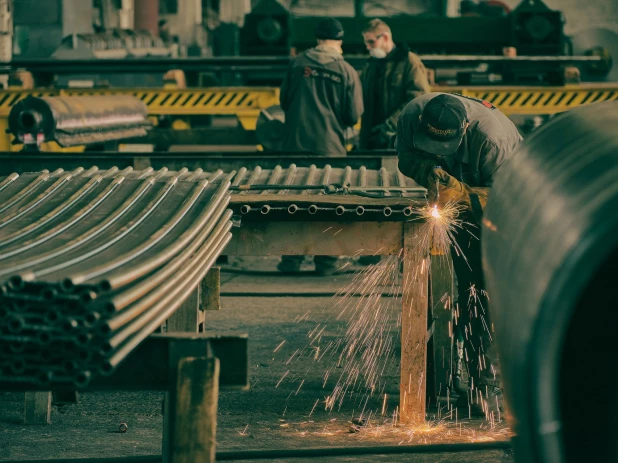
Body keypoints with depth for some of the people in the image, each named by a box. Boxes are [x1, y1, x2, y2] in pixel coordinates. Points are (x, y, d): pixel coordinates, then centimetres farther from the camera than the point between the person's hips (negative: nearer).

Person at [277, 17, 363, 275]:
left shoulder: (298, 63, 0)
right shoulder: (347, 72, -4)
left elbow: (283, 100, 9)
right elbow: (354, 116, -3)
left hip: (296, 143, 1)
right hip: (330, 146, -1)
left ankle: (291, 259, 10)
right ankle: (326, 261, 9)